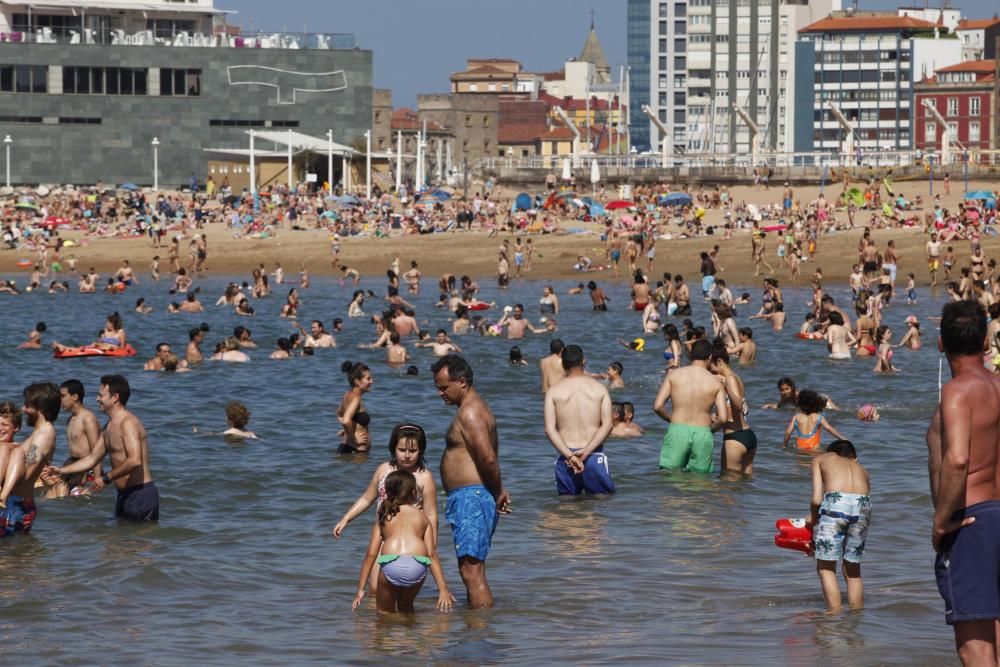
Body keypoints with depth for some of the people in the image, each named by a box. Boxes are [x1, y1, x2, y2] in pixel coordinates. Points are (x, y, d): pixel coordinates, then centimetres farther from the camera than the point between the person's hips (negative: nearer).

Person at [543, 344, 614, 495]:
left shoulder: (554, 392, 2)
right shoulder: (599, 389, 3)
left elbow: (550, 429, -8)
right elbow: (607, 425, -7)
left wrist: (569, 455, -13)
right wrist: (586, 451, -13)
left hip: (565, 456, 0)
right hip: (594, 455, 0)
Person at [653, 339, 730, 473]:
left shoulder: (674, 374, 2)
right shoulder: (716, 383, 2)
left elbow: (658, 406, -3)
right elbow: (723, 418, -6)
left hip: (677, 432, 0)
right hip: (703, 434, 0)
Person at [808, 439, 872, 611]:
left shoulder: (821, 459, 25)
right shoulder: (861, 469, 35)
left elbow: (817, 499, 10)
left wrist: (813, 519, 31)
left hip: (835, 503, -4)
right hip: (862, 507, 4)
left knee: (826, 567, 9)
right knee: (853, 570, 20)